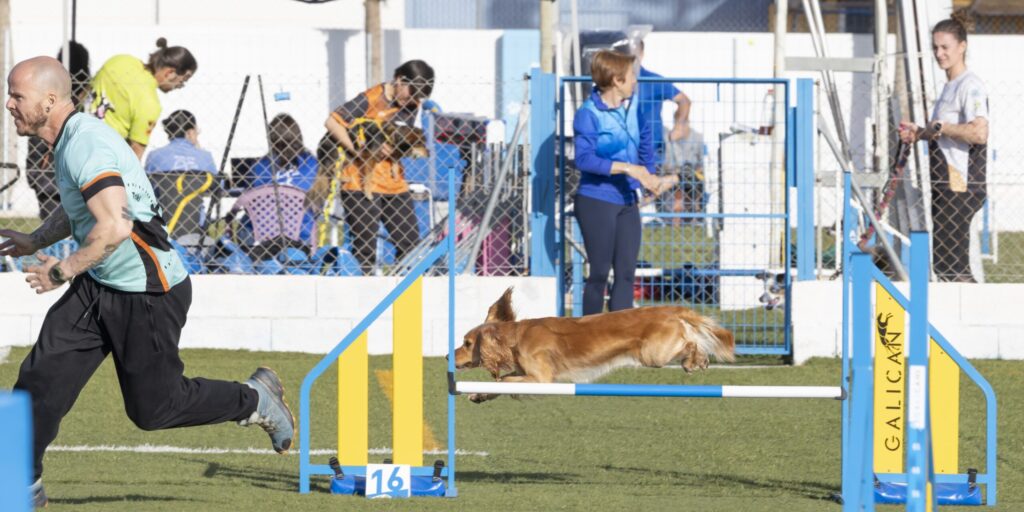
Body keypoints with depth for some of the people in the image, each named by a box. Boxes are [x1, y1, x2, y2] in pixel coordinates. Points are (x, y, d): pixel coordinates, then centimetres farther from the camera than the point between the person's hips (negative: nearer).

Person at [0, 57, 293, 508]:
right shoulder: (70, 140, 7)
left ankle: (256, 400, 24)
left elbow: (114, 227, -35)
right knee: (40, 378, -2)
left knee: (153, 408, 3)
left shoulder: (85, 145, -25)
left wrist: (64, 271, -24)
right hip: (98, 287, 9)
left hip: (148, 293, -9)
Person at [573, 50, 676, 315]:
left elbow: (645, 141, 26)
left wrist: (650, 177, 22)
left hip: (627, 201, 7)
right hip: (596, 201, -7)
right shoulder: (588, 114, -14)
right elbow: (584, 158, -24)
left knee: (626, 274, 4)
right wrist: (627, 168, -28)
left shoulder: (633, 105, 7)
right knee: (599, 273, -1)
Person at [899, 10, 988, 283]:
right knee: (944, 265, 12)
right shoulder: (950, 86, 19)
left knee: (951, 266, -11)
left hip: (960, 189, -11)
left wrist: (940, 127, -17)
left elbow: (979, 133, -27)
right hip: (947, 187, 11)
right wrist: (920, 134, 14)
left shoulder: (970, 86, -13)